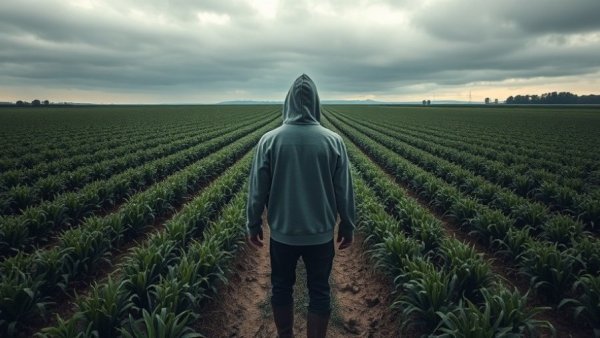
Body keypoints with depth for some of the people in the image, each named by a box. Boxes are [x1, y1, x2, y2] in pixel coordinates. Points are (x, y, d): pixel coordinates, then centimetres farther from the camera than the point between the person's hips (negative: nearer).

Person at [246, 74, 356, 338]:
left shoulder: (269, 140, -10)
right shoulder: (333, 141, -9)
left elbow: (257, 189, -5)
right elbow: (344, 191, -4)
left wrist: (253, 225, 9)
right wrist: (348, 227, 9)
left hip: (282, 232, 1)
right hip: (321, 233, 0)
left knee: (281, 288, 20)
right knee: (319, 292, 14)